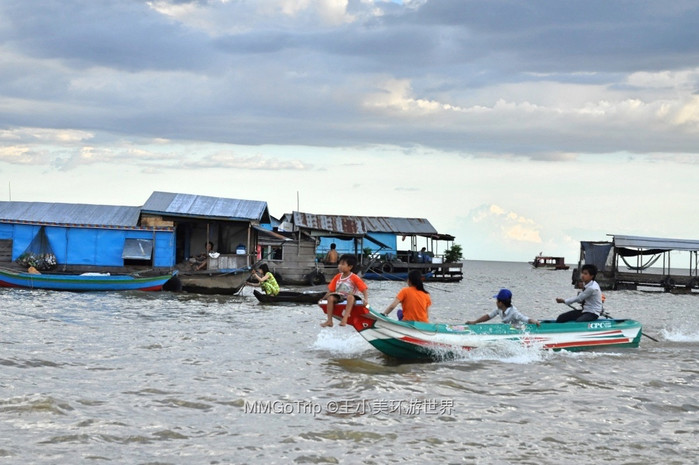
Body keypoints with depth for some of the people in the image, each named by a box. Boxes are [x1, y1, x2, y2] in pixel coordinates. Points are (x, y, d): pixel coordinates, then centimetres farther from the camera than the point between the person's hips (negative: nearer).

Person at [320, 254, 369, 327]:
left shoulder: (354, 278, -7)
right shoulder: (337, 277, 5)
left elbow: (364, 289, -12)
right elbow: (331, 290, 10)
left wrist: (366, 300, -27)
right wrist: (323, 298, 1)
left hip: (349, 299, -4)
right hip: (339, 297, 4)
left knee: (350, 296, -38)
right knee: (330, 298, -26)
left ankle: (345, 318, -46)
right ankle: (329, 321, -25)